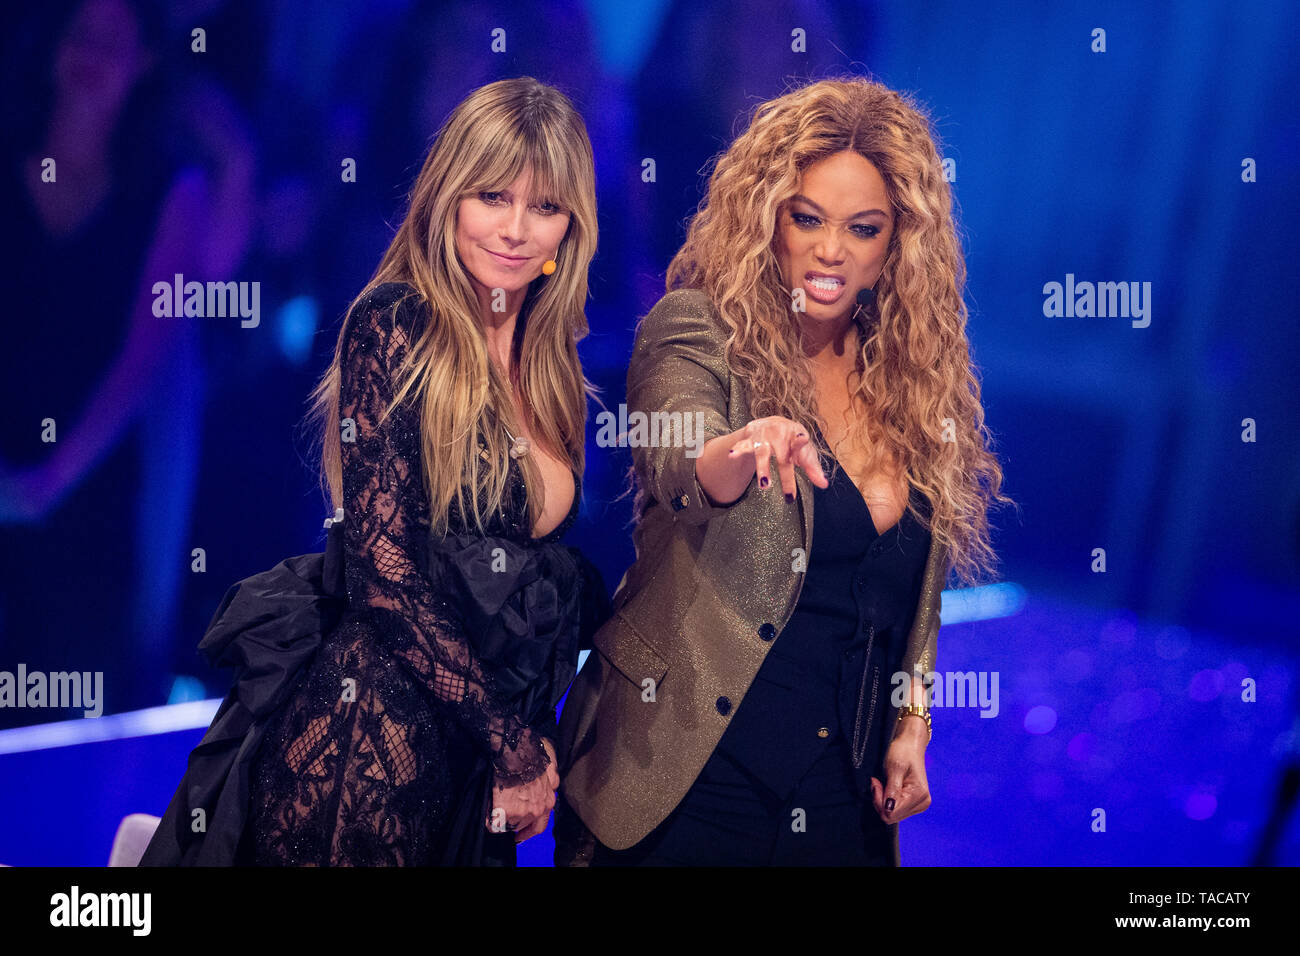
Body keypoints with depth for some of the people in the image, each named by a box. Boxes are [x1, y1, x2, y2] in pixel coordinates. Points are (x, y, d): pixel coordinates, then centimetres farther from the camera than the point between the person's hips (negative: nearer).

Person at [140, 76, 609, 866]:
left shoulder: (550, 359, 11)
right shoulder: (396, 326, -10)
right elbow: (384, 565, -16)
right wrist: (514, 742, -12)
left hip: (467, 760, 7)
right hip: (367, 734, -7)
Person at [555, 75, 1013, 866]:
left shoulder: (914, 375, 7)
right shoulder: (697, 332, -8)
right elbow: (672, 460, -30)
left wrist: (912, 724, 6)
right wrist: (738, 456, -51)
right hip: (687, 775, -4)